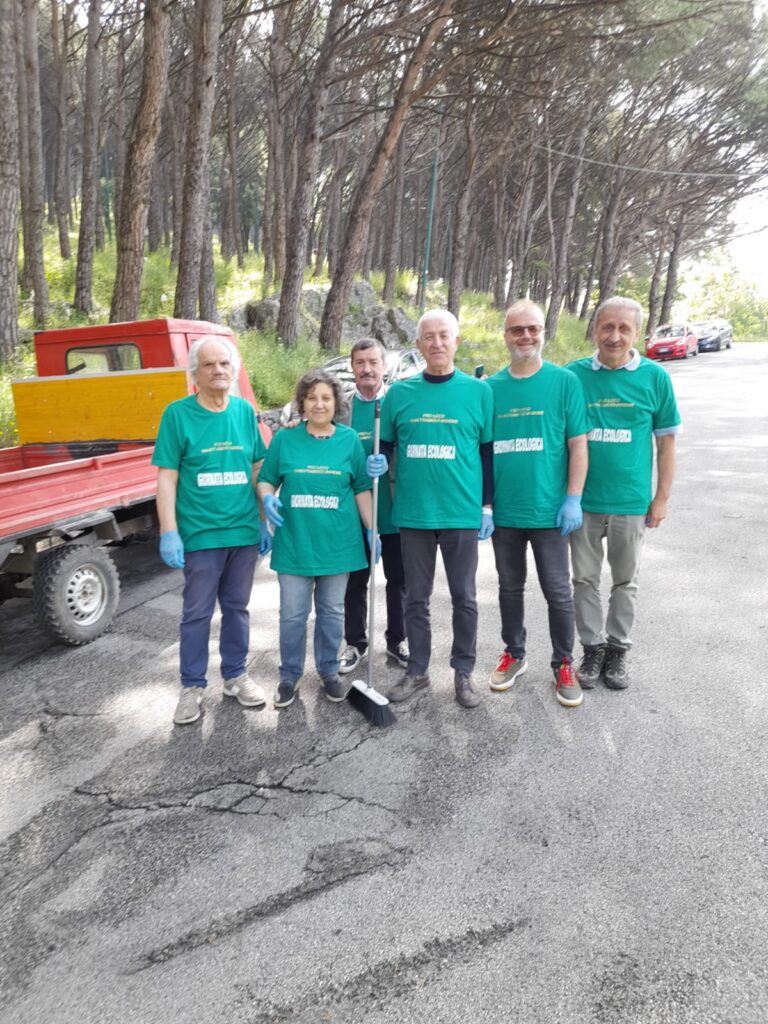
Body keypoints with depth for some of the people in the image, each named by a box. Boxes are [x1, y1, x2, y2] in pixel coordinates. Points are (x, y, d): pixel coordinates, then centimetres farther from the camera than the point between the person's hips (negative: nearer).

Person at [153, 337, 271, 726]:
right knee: (197, 613, 8)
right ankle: (193, 686, 23)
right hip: (200, 533, -3)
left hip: (244, 531, 3)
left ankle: (235, 675, 31)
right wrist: (169, 532, -12)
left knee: (237, 607, 15)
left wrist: (263, 520, 9)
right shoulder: (178, 413, -6)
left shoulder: (245, 411, 4)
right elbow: (167, 477, -7)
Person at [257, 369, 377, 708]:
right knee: (292, 613, 6)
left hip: (337, 542, 1)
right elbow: (266, 480, 5)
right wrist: (267, 498, -17)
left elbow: (362, 489, 5)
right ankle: (289, 675, 24)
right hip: (294, 541, 0)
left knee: (331, 611, 13)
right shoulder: (285, 439, 0)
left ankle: (329, 671, 30)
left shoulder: (349, 439, 1)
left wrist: (372, 530, 1)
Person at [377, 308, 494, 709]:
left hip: (462, 513, -1)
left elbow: (488, 453, 4)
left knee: (464, 598, 9)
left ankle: (463, 672, 25)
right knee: (416, 598, 11)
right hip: (412, 513, 2)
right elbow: (384, 446, 11)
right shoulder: (399, 393, 4)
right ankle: (417, 671, 26)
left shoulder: (478, 391, 0)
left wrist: (487, 505, 1)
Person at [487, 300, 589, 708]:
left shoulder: (564, 381, -4)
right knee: (510, 587, 16)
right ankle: (514, 654, 35)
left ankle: (563, 664, 26)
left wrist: (573, 499, -10)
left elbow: (578, 444, -4)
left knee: (558, 592, 7)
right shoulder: (490, 387, 2)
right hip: (503, 511, 3)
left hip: (549, 510, -2)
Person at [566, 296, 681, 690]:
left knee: (625, 582, 14)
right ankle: (593, 647, 28)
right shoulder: (573, 374, -4)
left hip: (631, 502, 0)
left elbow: (666, 440, 1)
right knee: (585, 579, 11)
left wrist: (662, 497, -1)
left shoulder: (654, 377, -4)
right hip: (582, 500, 0)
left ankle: (618, 649, 30)